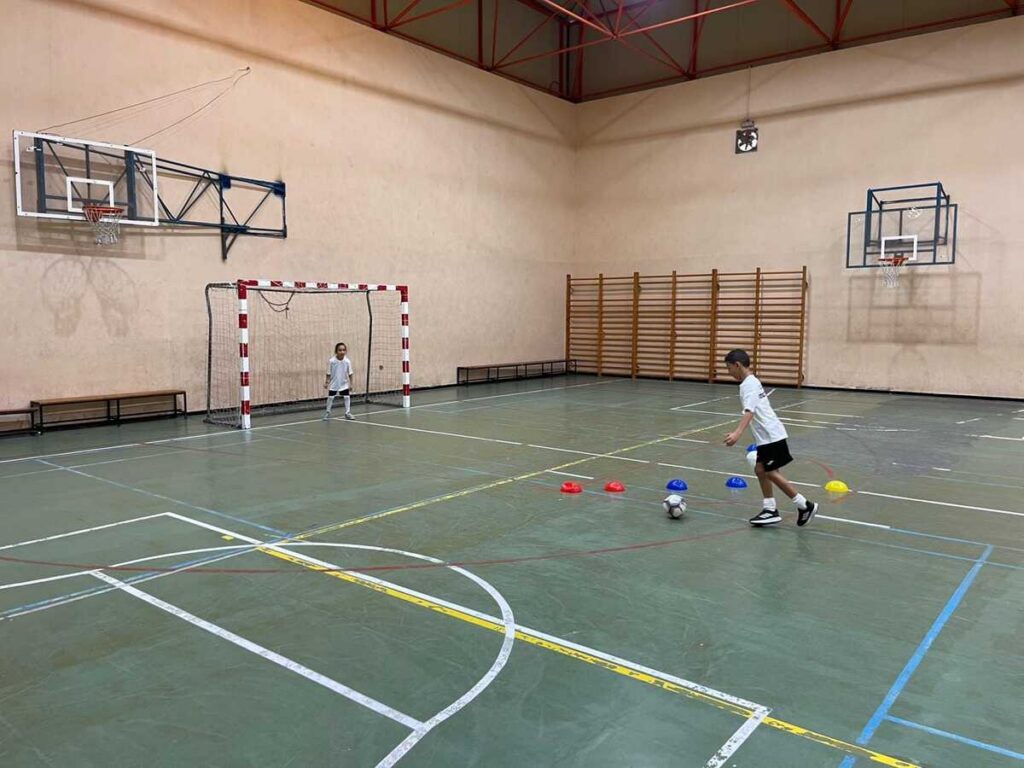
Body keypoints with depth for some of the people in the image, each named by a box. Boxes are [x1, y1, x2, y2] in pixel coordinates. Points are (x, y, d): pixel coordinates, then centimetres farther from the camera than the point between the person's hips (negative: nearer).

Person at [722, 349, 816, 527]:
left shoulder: (748, 384, -16)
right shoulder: (752, 382, 15)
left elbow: (749, 411, -31)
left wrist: (738, 433, -43)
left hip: (771, 436, -10)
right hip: (767, 435, 10)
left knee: (770, 472, -6)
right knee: (760, 469, 10)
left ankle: (805, 505, 3)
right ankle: (770, 510, 12)